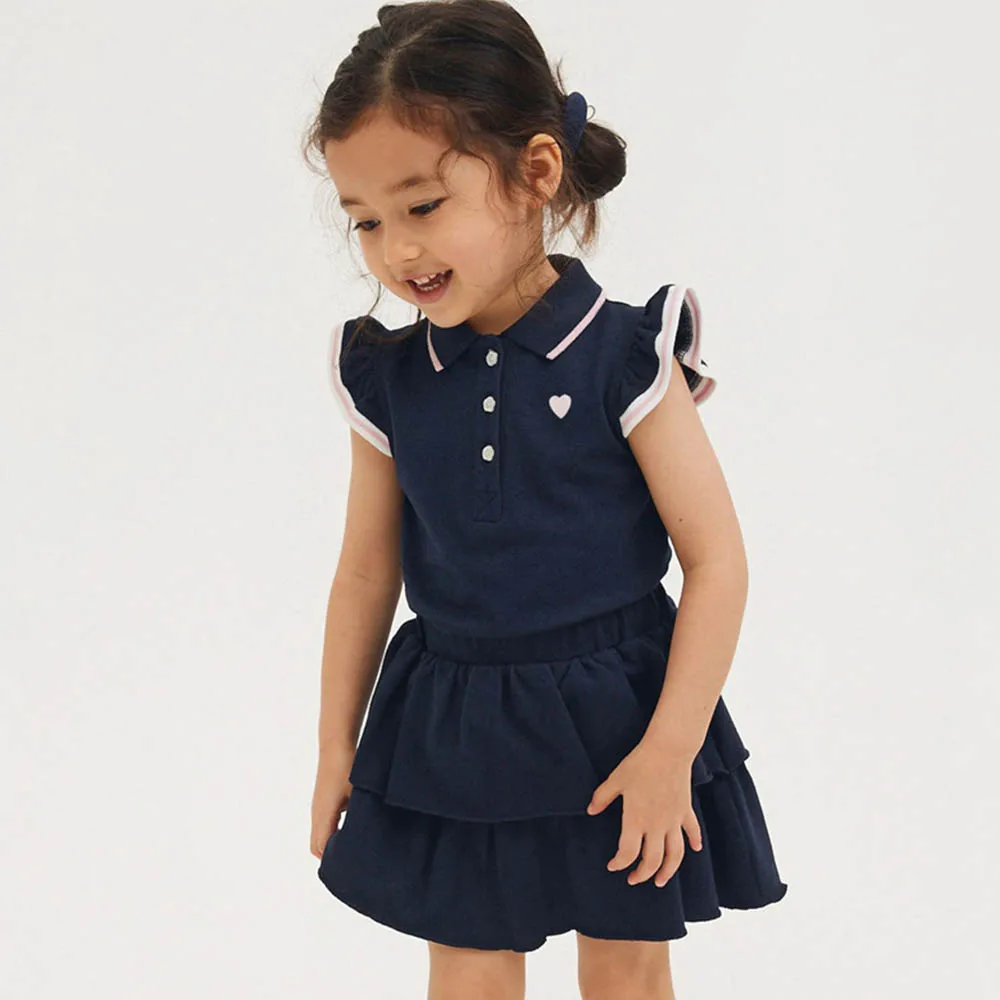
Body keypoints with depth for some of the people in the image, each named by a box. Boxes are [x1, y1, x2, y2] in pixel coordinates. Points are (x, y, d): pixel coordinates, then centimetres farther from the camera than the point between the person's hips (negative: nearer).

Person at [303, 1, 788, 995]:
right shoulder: (387, 381, -3)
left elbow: (716, 559, -13)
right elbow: (365, 573, 7)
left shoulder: (624, 360, -15)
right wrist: (335, 749, 11)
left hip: (612, 718, -3)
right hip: (449, 730, 3)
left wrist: (669, 752, -14)